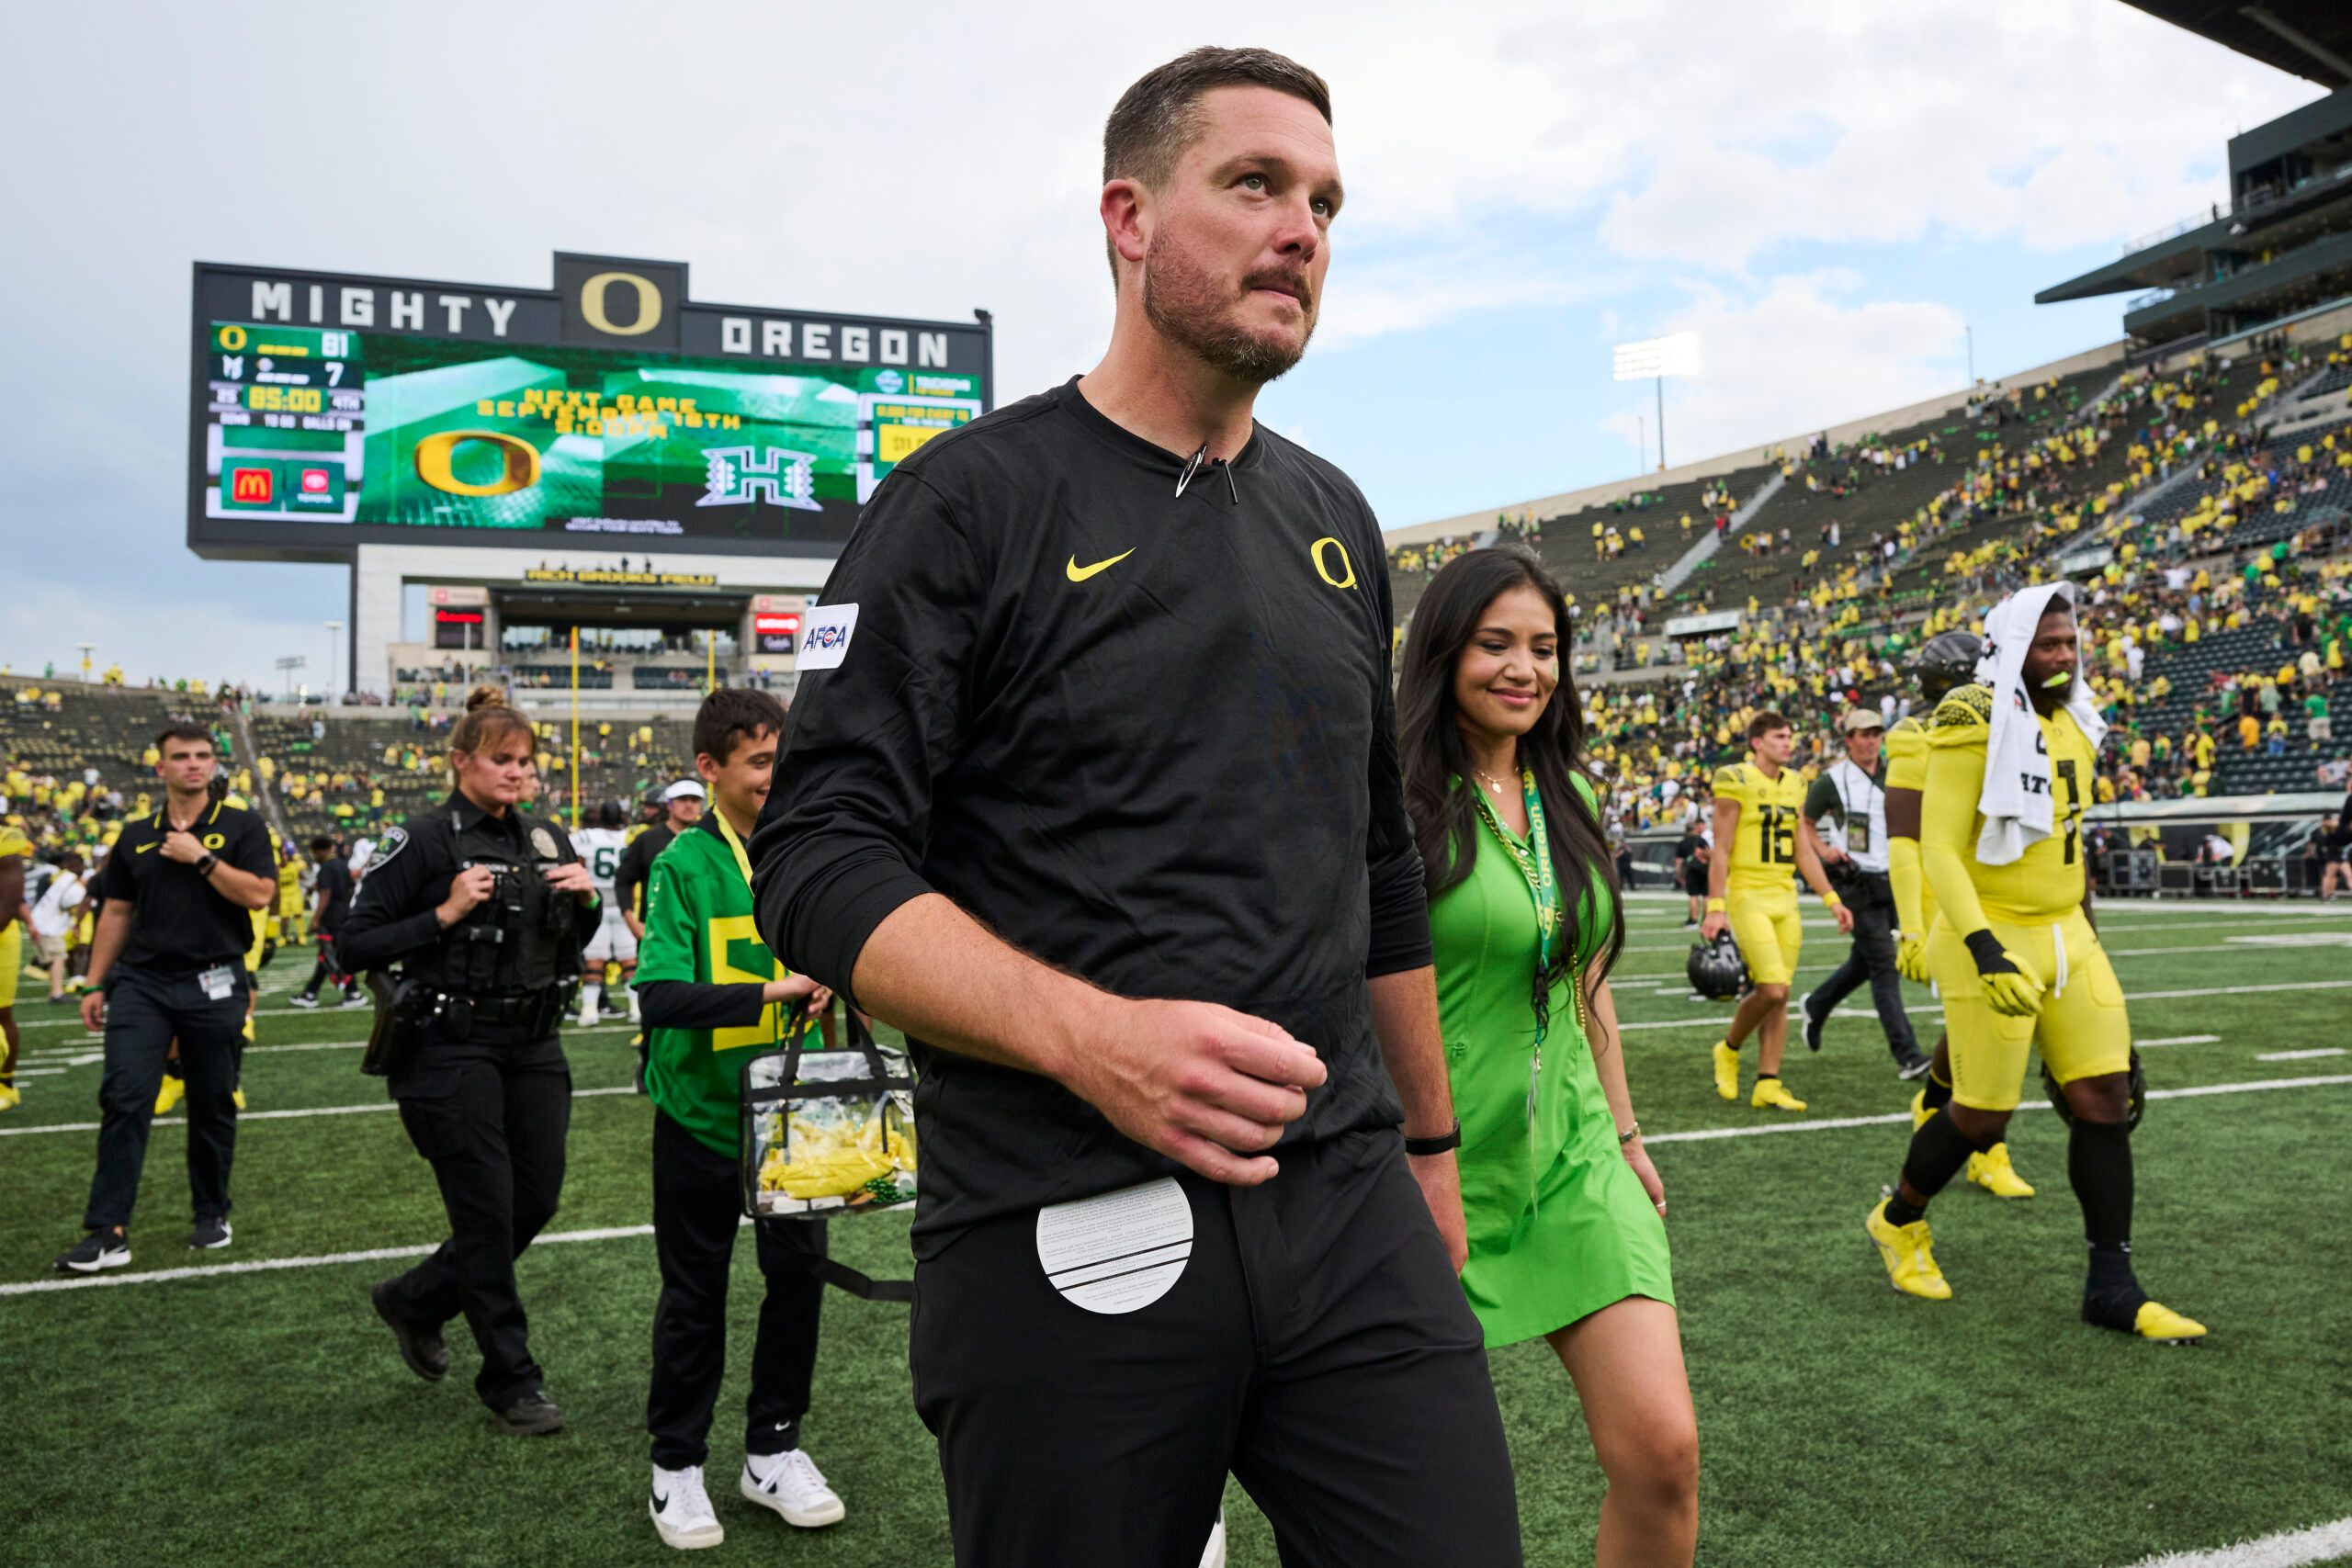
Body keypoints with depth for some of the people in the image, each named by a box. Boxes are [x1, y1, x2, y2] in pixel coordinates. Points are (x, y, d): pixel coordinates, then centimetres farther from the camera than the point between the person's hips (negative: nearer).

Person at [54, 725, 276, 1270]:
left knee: (213, 1107, 7)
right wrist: (95, 985, 12)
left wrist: (201, 857, -14)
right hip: (142, 983, 2)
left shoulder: (240, 827, 1)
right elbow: (116, 912, 14)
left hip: (214, 985, -2)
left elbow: (259, 894, -12)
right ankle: (108, 1231, -4)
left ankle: (212, 1215, 22)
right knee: (123, 1098, -8)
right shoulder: (136, 836, 11)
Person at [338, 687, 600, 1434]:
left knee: (537, 1198, 8)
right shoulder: (423, 840, -7)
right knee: (488, 1209, -1)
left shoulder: (547, 839, 10)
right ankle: (511, 1381, 13)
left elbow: (578, 942, 18)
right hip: (452, 1048, -6)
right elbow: (353, 945, -9)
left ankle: (414, 1301, 33)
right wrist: (445, 914, -19)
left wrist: (587, 897, -2)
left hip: (534, 1045, 6)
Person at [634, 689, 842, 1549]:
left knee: (799, 1272, 10)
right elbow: (661, 997, -23)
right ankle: (676, 1463, 30)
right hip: (702, 1112, -3)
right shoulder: (684, 866, -13)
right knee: (695, 1292, 10)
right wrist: (770, 992, -33)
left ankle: (773, 1450, 30)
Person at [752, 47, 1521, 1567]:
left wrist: (1432, 1141, 20)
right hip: (1068, 1247, -4)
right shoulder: (972, 500, -5)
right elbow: (821, 864, -10)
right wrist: (1093, 1036, -24)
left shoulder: (1332, 517, 14)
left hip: (1349, 1213, 5)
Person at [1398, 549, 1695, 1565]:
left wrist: (1624, 1130, 20)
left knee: (1661, 1452, -4)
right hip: (1438, 1168, -5)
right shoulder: (1400, 800, -12)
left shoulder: (1570, 797, 8)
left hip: (1572, 1157, 5)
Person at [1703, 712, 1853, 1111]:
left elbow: (1803, 852, 17)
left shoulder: (1794, 785, 12)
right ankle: (1729, 1049, 11)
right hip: (1748, 897, -7)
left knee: (1778, 995, 6)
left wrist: (1832, 899, 13)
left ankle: (1768, 1084, 12)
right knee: (1773, 988, -14)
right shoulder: (1736, 782, -8)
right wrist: (1715, 907, -15)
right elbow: (1720, 851, -10)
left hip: (1785, 899, 7)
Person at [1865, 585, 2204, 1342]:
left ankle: (2112, 1286, 12)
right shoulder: (1975, 728, -14)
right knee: (1983, 1117, 0)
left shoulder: (2074, 724, 11)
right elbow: (1939, 850, -19)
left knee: (2105, 1097, 3)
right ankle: (1899, 1218, 27)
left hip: (2067, 935, 8)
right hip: (1994, 939, -7)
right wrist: (1986, 951, -28)